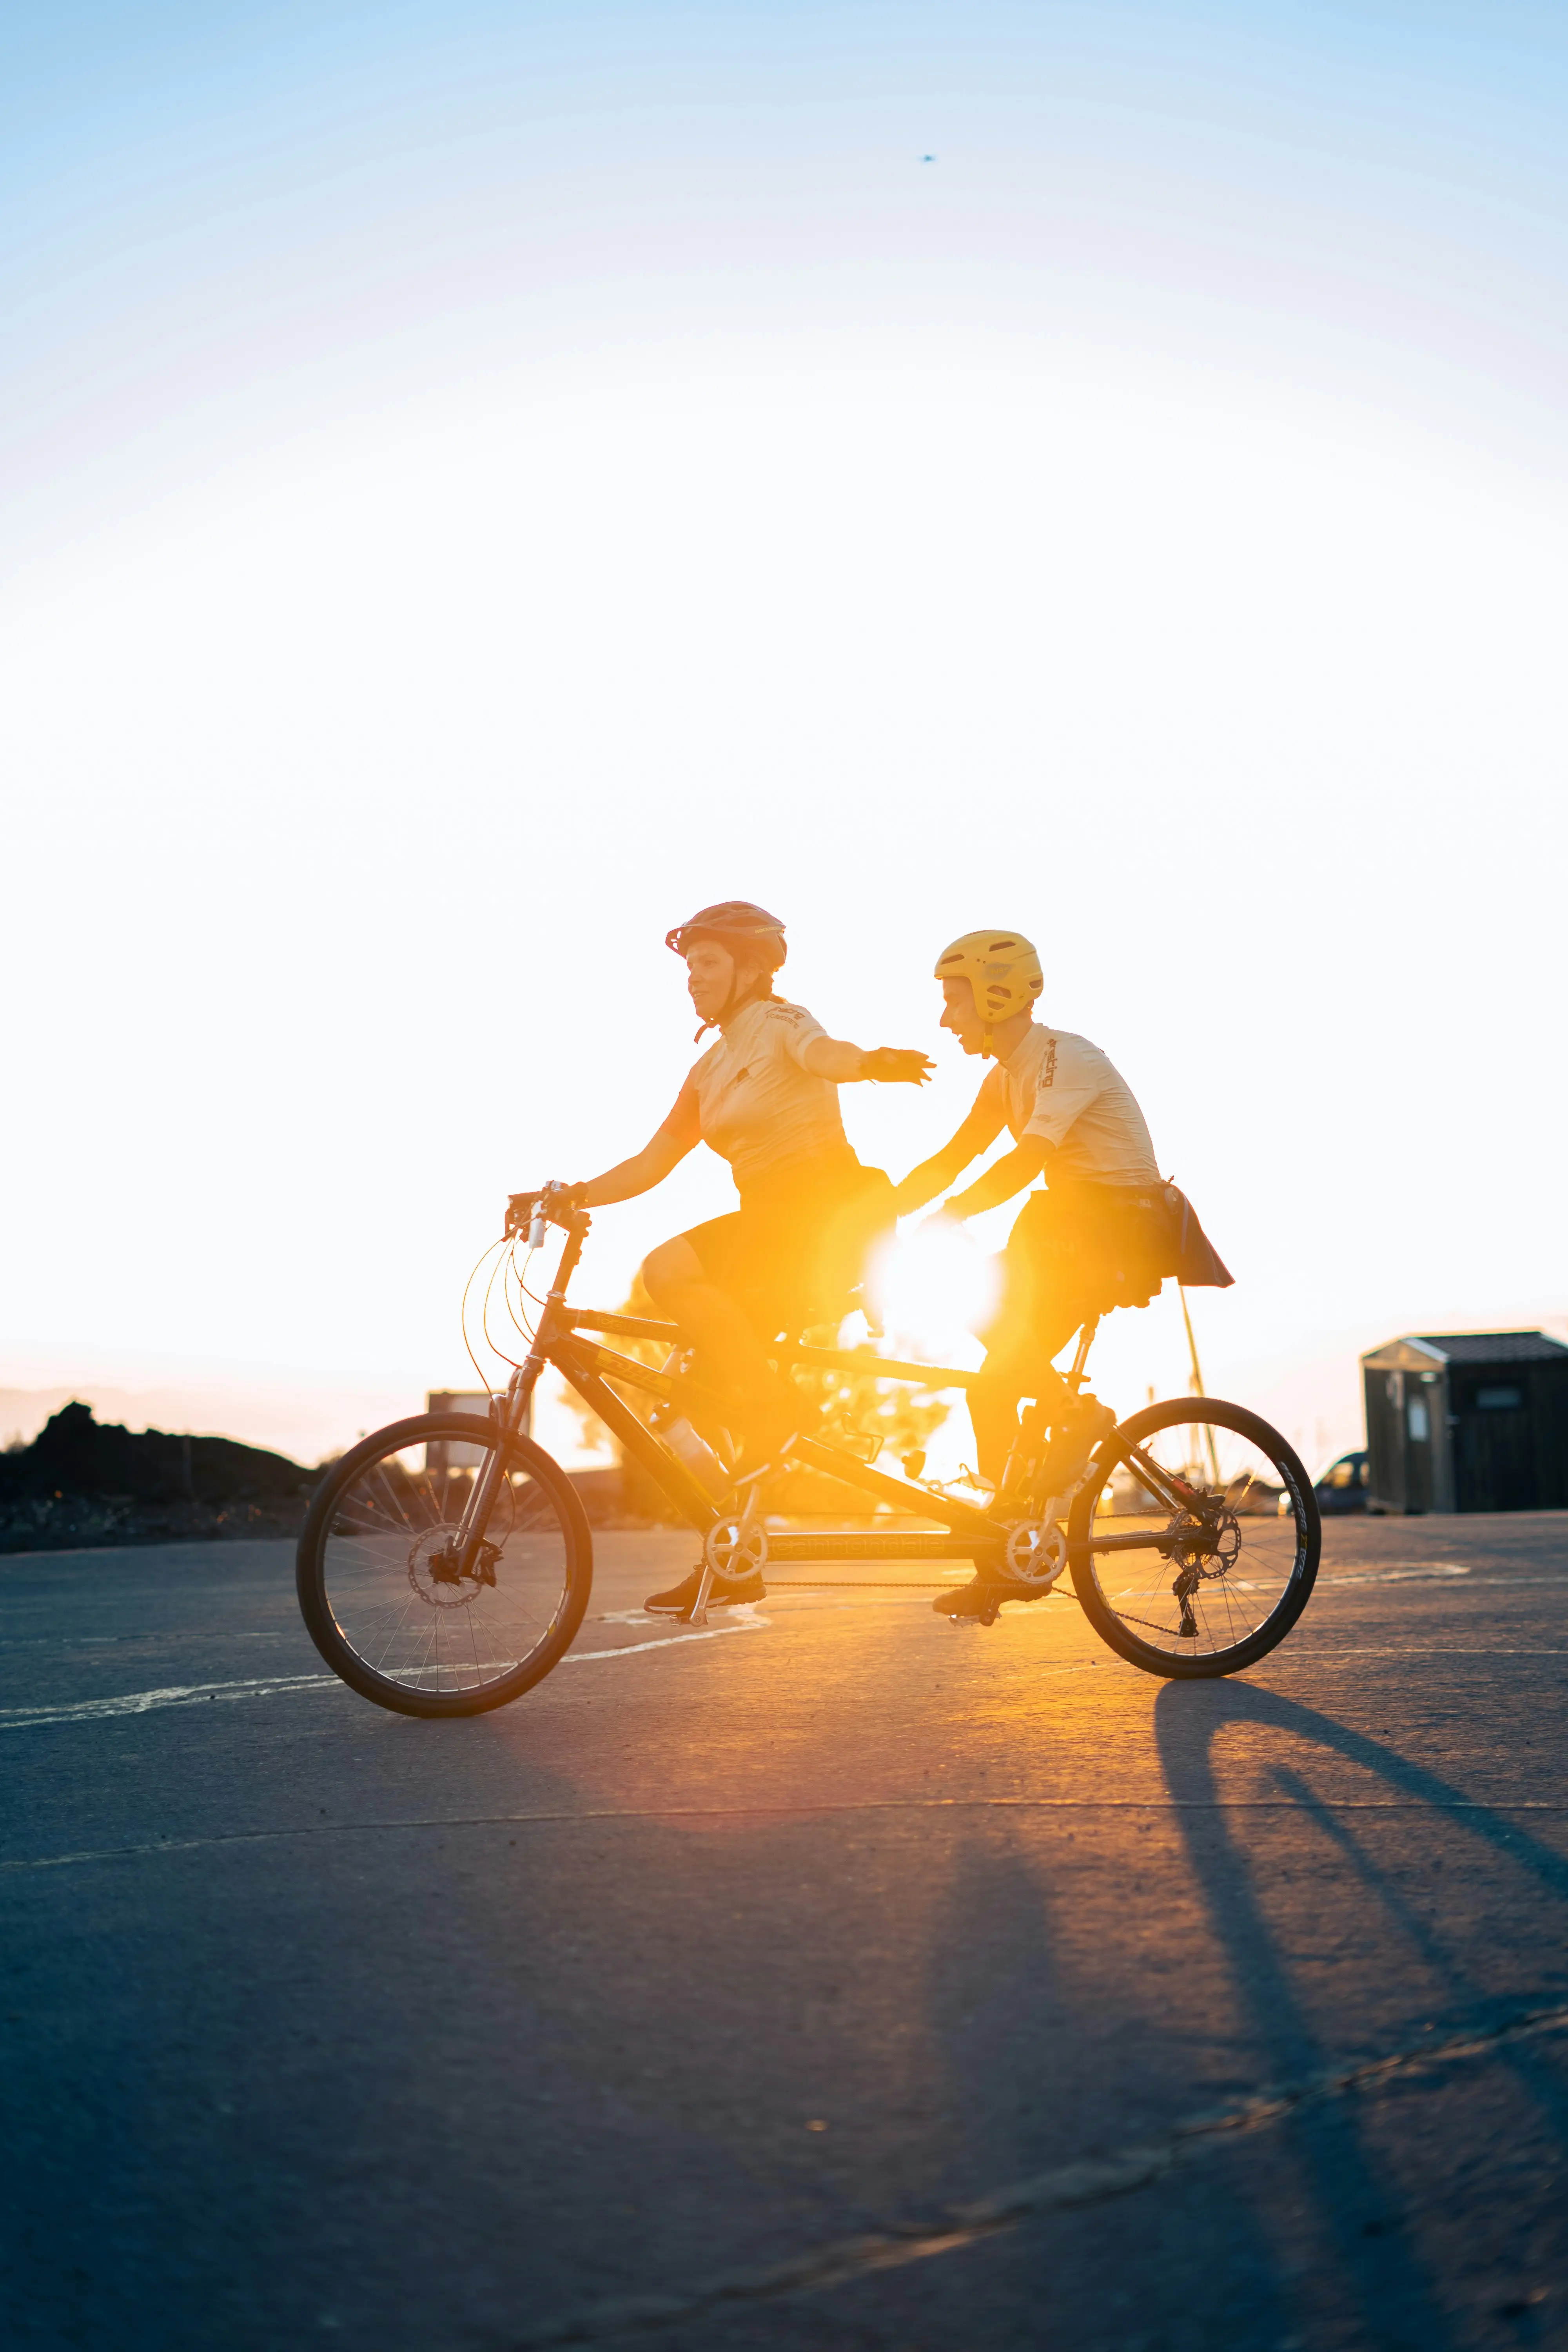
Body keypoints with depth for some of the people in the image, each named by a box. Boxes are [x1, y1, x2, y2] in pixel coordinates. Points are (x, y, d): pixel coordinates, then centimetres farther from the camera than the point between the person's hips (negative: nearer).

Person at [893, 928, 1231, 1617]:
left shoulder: (1067, 1058, -17)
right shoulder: (1007, 1075, 10)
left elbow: (1023, 1164, -29)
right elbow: (949, 1163, 9)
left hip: (1123, 1229, -9)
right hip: (1074, 1229, 9)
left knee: (996, 1333, -22)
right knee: (990, 1387, 2)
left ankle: (1078, 1414, -4)